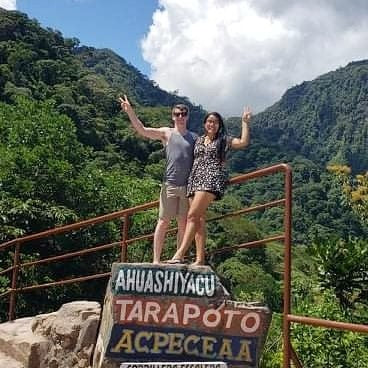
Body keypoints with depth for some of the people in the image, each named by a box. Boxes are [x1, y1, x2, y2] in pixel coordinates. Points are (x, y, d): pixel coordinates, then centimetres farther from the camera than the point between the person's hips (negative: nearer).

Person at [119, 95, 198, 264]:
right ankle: (156, 259, 3)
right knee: (164, 221, -1)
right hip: (170, 184, -2)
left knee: (183, 224, 6)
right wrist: (130, 111, -16)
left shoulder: (194, 137, 14)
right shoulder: (166, 133, 6)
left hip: (188, 186, 3)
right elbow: (142, 130, -5)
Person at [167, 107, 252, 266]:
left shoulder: (224, 140, 10)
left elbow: (243, 142, -4)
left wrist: (245, 122, -2)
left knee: (192, 215, -19)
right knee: (199, 219, -1)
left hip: (212, 179, -5)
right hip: (195, 180, 6)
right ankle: (200, 258, -1)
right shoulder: (199, 140, 22)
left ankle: (180, 253, -25)